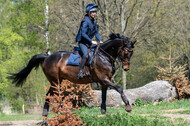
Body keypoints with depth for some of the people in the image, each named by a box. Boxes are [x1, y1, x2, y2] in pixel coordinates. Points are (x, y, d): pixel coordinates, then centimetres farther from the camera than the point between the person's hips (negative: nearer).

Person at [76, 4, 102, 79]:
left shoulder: (94, 22, 9)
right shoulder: (85, 21, -18)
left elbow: (96, 32, 17)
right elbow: (83, 34, -22)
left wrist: (100, 40, 4)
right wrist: (91, 41, -23)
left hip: (89, 42, 9)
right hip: (82, 42, -9)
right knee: (86, 55, -29)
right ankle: (80, 72, -29)